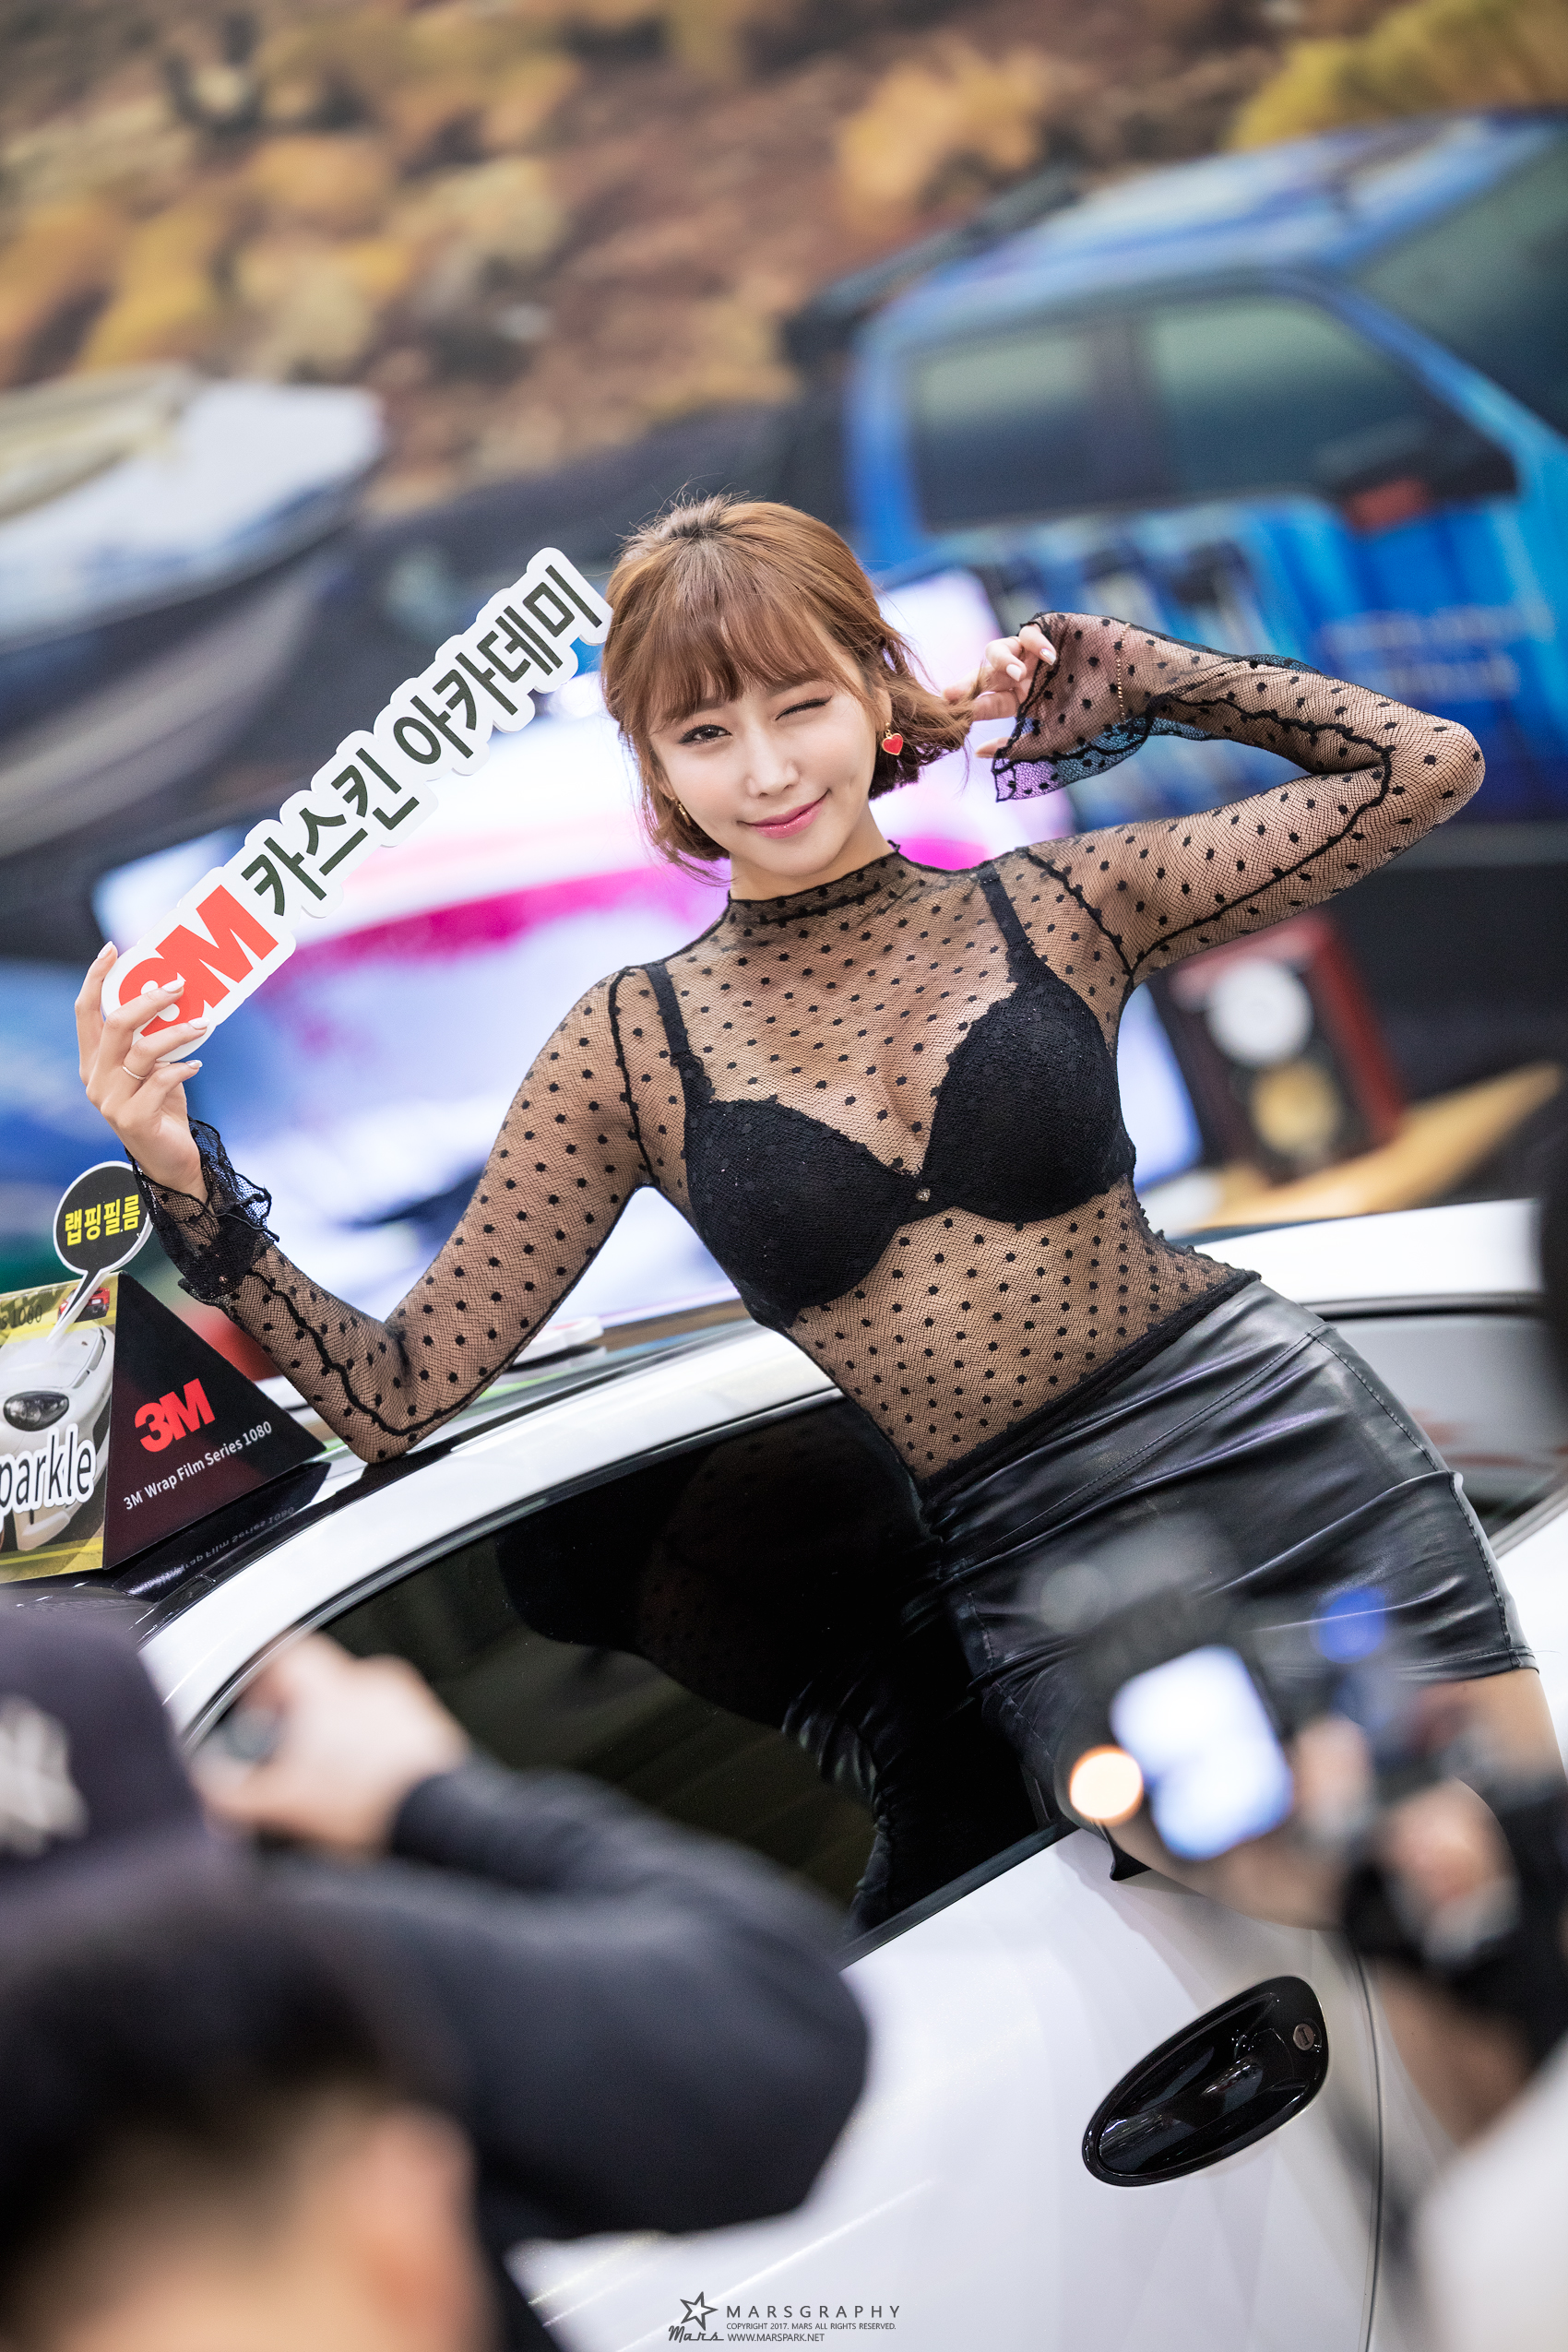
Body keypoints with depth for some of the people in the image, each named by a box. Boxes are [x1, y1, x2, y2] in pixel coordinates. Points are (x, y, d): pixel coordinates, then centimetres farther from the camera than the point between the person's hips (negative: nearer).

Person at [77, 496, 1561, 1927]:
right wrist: (192, 1198, -9)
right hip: (1038, 1579, -1)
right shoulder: (631, 1048, 5)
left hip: (1280, 1438, 1)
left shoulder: (1054, 909, 5)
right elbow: (398, 1392, 4)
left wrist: (1125, 676, 8)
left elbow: (1427, 770, 7)